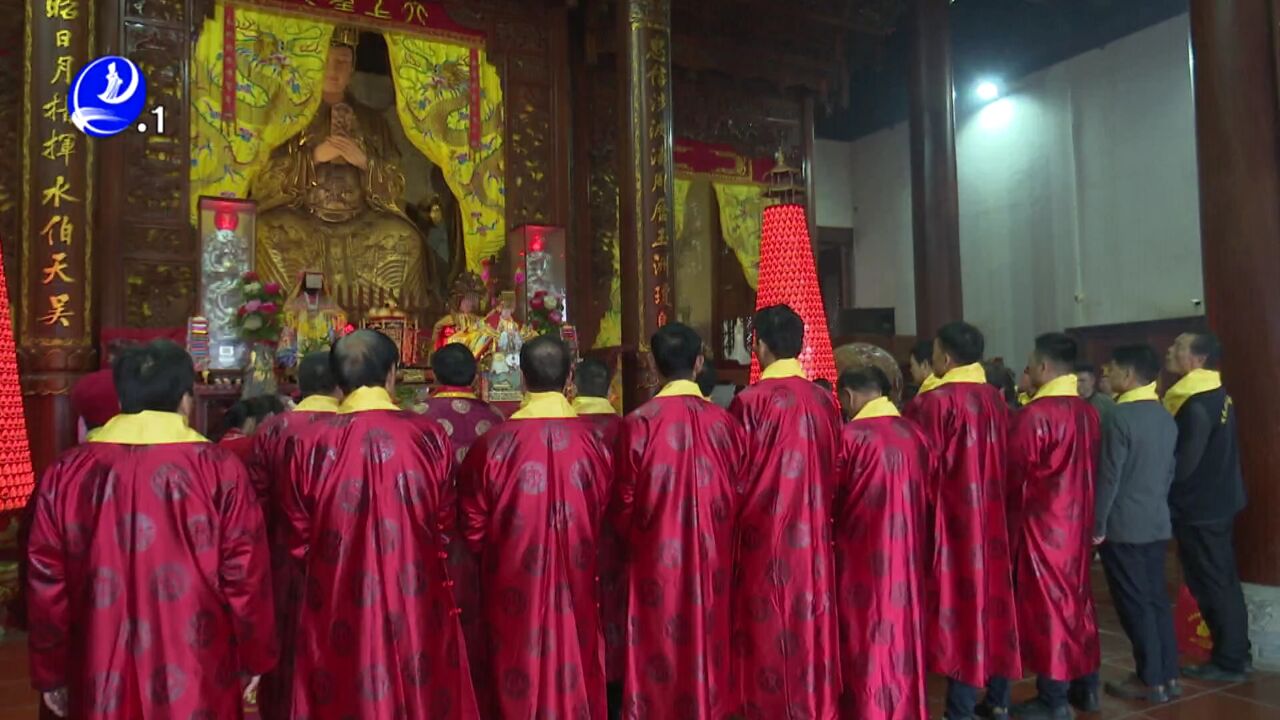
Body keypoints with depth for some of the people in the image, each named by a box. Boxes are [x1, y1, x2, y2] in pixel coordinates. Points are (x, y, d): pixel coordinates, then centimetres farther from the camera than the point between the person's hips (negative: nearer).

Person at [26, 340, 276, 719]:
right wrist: (254, 656, 4)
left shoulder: (67, 472, -4)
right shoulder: (219, 469, -11)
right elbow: (245, 574, -9)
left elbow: (47, 582, 2)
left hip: (102, 678, 2)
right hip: (196, 678, -2)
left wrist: (51, 672, 13)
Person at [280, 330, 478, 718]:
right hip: (418, 611, 0)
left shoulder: (308, 444, -10)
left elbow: (299, 539, 1)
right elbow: (445, 526, 2)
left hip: (337, 612, 0)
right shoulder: (429, 438, -9)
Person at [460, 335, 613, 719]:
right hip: (576, 587, 2)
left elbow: (473, 528, -5)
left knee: (519, 686, 15)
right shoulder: (594, 443, -11)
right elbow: (609, 523, 2)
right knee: (576, 680, 18)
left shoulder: (493, 445, -17)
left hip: (516, 591, -1)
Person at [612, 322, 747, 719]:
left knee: (660, 649, 9)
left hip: (656, 561, -2)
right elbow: (740, 497, 1)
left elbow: (625, 502, -6)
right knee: (707, 642, 15)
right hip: (712, 561, 2)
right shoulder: (724, 422, -6)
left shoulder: (639, 423, -13)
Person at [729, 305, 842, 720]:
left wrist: (736, 521, 7)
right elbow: (834, 473, 8)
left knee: (770, 636, 5)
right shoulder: (824, 401, 1)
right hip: (813, 538, 5)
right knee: (811, 630, 15)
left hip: (765, 537, -5)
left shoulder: (751, 402, -14)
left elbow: (738, 478, -9)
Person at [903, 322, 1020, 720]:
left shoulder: (934, 403, -16)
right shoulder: (997, 400, 5)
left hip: (951, 521, -6)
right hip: (990, 520, 7)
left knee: (958, 606, 1)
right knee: (989, 600, 14)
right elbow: (1002, 465, 10)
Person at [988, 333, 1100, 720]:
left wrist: (1010, 510, 5)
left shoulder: (1034, 414, -19)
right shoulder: (1088, 413, 3)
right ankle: (1083, 683, 28)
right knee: (1074, 597, 17)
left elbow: (1014, 472, -11)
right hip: (1076, 519, 7)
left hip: (1041, 521, -7)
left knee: (1045, 602, 1)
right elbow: (1088, 470, 11)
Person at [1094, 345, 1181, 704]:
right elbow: (1169, 471, 13)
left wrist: (1097, 524, -9)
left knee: (1135, 604, 1)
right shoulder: (1166, 417, 7)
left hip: (1123, 526, -7)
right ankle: (1169, 675, 19)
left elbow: (1109, 476, -16)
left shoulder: (1120, 416, -16)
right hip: (1157, 523, 8)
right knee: (1157, 598, 13)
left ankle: (1151, 680, 7)